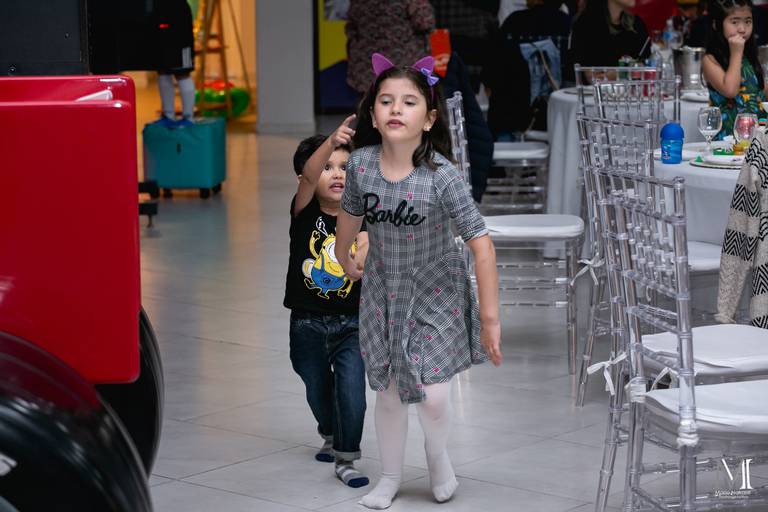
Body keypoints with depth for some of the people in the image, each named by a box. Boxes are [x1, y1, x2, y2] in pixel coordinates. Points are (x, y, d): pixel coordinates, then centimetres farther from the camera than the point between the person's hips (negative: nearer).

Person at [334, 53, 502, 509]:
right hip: (384, 293, 3)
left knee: (432, 397, -8)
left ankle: (438, 453, 27)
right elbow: (351, 214, 6)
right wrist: (344, 259, 22)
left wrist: (490, 317, -24)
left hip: (437, 296, -3)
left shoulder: (442, 177, -27)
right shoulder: (361, 164, -16)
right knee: (389, 394, 11)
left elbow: (481, 244, -25)